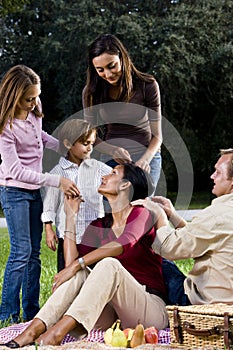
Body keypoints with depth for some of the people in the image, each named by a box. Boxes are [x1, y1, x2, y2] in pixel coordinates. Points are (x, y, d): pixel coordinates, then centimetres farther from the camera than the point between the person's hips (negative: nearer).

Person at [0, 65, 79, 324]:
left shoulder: (35, 111, 1)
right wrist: (57, 181, -27)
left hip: (35, 190, 7)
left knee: (34, 253, 8)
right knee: (21, 251, -12)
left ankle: (31, 312, 14)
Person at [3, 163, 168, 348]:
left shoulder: (141, 214, 0)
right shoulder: (99, 226, 16)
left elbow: (125, 243, -23)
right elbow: (72, 261, 1)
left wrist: (78, 264, -31)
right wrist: (71, 215, 6)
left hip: (150, 309, -5)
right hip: (112, 314, 5)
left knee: (109, 264, -31)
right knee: (78, 272, -20)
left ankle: (57, 332, -47)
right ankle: (32, 331, -36)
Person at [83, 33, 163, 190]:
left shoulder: (147, 85, -10)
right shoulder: (91, 92, -4)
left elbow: (157, 135, -5)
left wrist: (145, 159, -25)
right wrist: (113, 150, -18)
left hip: (146, 158, -2)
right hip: (110, 162, 2)